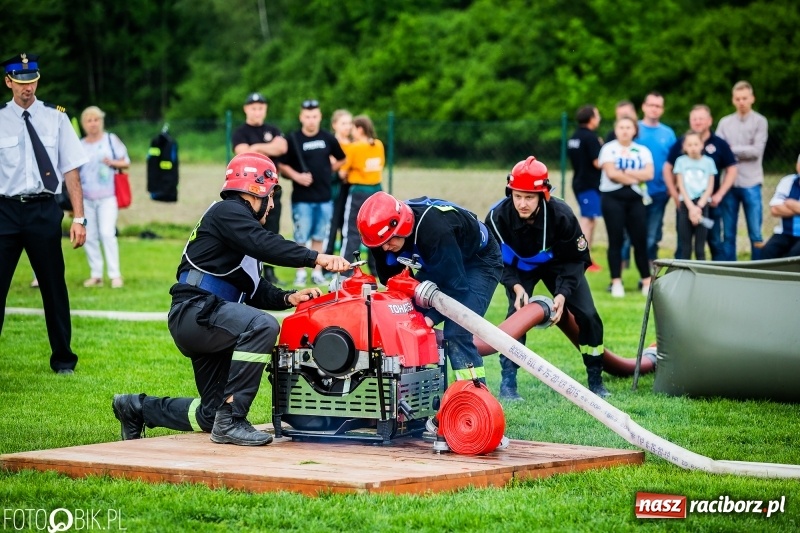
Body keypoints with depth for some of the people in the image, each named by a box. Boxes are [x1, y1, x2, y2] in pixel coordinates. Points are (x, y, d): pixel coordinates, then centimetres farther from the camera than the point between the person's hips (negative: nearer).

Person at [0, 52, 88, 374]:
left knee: (54, 287, 8)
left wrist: (79, 218, -4)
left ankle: (62, 358, 22)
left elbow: (71, 170, 2)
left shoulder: (55, 118, 5)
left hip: (44, 211, 1)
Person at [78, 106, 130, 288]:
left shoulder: (111, 140, 5)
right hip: (86, 198, 3)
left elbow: (126, 162, 8)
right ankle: (96, 275, 9)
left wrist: (112, 162, -11)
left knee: (107, 233, -14)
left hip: (107, 196, -3)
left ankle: (115, 275, -10)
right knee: (89, 237, 2)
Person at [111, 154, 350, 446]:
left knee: (212, 415, 12)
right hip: (194, 311, -11)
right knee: (263, 326, -35)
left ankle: (138, 408, 31)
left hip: (205, 321, 11)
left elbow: (255, 291, 21)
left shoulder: (240, 220, 27)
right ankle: (230, 420, -32)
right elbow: (265, 245, -21)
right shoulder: (227, 211, -3)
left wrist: (288, 298, 3)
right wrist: (316, 258, -25)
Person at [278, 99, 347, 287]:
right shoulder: (293, 139, -5)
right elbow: (282, 166, -3)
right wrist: (297, 176, -17)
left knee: (319, 237, 10)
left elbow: (340, 160, 18)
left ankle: (317, 272, 17)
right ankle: (300, 273, 9)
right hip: (302, 197, -3)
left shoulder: (328, 138, 5)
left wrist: (327, 170, 7)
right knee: (301, 237, 0)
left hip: (324, 196, 3)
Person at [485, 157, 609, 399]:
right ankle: (507, 384, -12)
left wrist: (562, 294, -33)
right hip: (520, 268, 0)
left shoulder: (561, 215, -34)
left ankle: (596, 382, 10)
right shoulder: (498, 217, -33)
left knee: (587, 316, -7)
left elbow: (576, 258, -22)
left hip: (559, 264, 1)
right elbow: (499, 262, -19)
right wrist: (516, 287, -36)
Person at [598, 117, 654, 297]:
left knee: (640, 240, 0)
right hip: (612, 197, -2)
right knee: (616, 240, -2)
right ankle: (616, 282, 0)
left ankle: (647, 281, 6)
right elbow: (611, 173, -11)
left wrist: (626, 172, -11)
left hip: (635, 199, 2)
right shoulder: (609, 149, 3)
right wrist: (635, 178, -5)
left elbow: (648, 174, -4)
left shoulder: (642, 151, 10)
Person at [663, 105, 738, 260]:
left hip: (710, 202, -1)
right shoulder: (680, 144, 4)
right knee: (683, 244, 4)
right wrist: (674, 194, 0)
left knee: (715, 243, 3)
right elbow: (668, 169, 9)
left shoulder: (720, 145, 2)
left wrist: (719, 195, -5)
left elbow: (731, 171, 4)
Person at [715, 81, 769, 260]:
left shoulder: (760, 121, 3)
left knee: (755, 234, -2)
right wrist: (743, 153, -13)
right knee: (728, 234, 5)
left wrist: (732, 150, -5)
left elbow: (756, 151, -7)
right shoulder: (725, 122, 11)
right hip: (729, 183, 3)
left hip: (751, 184, -3)